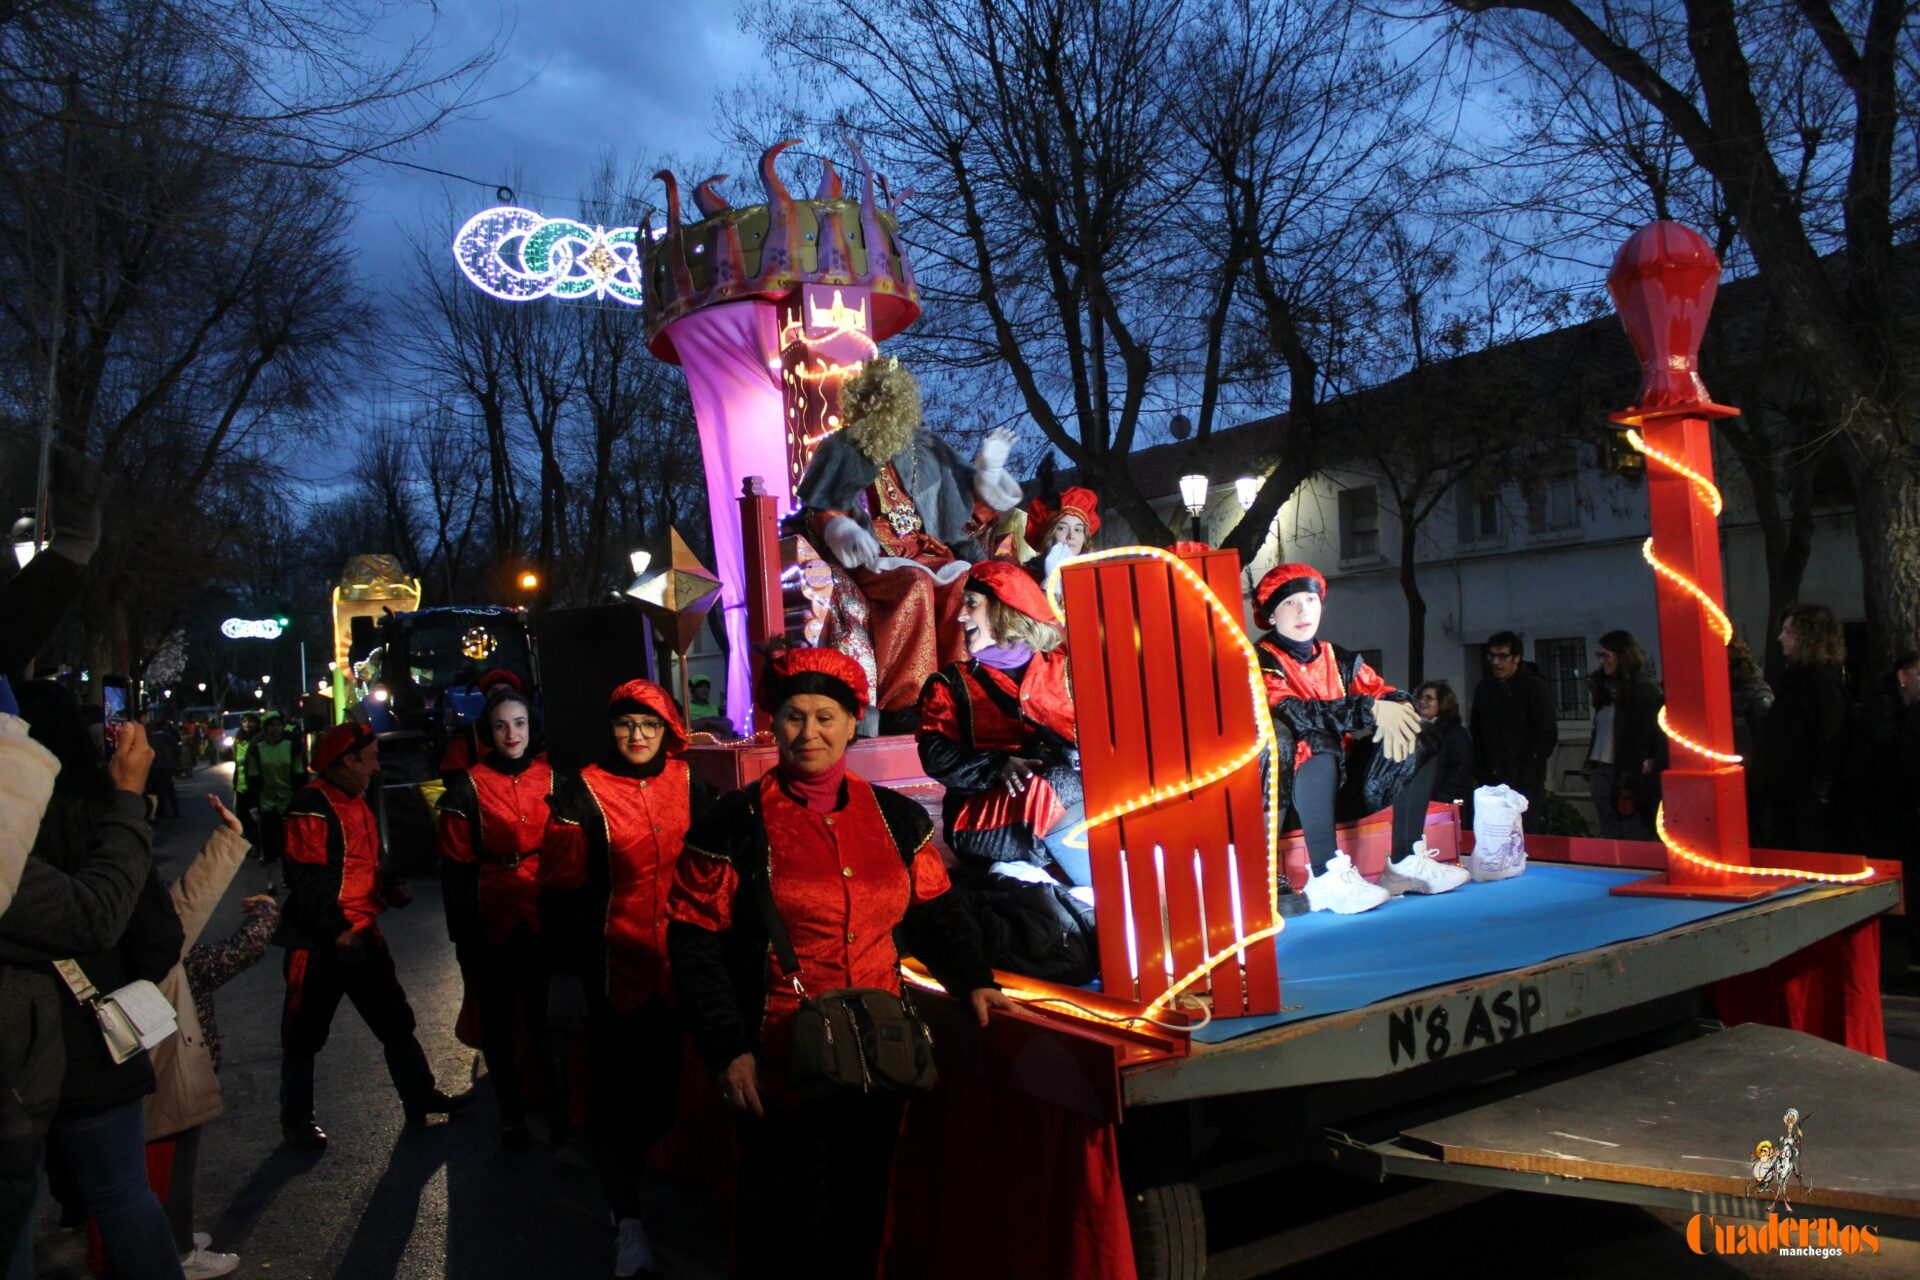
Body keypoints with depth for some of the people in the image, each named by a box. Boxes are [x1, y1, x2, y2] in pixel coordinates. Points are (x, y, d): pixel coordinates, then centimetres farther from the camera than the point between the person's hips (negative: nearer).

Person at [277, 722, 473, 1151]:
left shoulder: (356, 802, 14)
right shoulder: (312, 806, -17)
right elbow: (306, 879, -22)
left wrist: (390, 888, 4)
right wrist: (337, 932, -22)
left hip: (362, 935, 9)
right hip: (320, 942, -9)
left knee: (396, 1020, 13)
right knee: (304, 1035, 7)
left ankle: (421, 1098, 23)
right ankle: (296, 1121, 22)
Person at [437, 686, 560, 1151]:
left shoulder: (550, 776, 2)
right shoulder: (469, 786, -5)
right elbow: (457, 866, -3)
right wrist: (463, 935, -5)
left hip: (543, 919, 1)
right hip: (492, 920, -1)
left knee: (545, 1013, 5)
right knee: (499, 1018, 11)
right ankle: (510, 1112, 25)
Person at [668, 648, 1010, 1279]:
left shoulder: (897, 818, 5)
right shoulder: (736, 824, -6)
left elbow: (933, 912, 13)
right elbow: (695, 943, -7)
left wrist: (972, 980, -1)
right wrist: (726, 1049, -11)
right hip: (777, 1067, -3)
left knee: (862, 1211, 16)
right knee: (781, 1225, 9)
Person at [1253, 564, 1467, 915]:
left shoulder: (1338, 658, 16)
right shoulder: (1263, 662, -4)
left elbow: (1382, 693, 5)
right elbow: (1293, 713, -22)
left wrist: (1398, 708, -20)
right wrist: (1369, 711, -29)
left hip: (1344, 783, 7)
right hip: (1292, 785, -6)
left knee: (1420, 749, -2)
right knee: (1318, 744, -35)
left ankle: (1405, 861, -8)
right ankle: (1326, 876, -40)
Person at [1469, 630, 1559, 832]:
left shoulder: (1535, 686, -1)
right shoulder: (1484, 689, 15)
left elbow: (1547, 735, -6)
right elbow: (1476, 735, 18)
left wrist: (1526, 774, -12)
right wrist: (1480, 774, 7)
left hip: (1526, 785, -5)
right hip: (1492, 783, 5)